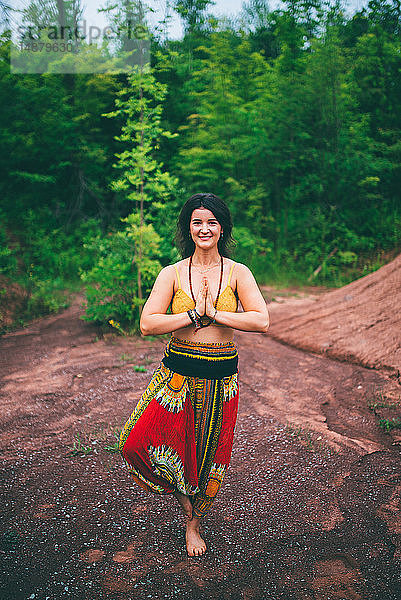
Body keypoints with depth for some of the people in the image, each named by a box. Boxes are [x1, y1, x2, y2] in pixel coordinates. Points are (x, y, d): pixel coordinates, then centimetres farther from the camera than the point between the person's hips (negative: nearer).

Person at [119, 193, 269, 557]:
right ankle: (180, 493, 24)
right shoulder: (172, 274, -1)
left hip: (220, 376, 0)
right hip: (177, 372, 1)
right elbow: (147, 324, -10)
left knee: (209, 453, 11)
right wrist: (194, 314, -16)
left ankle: (194, 523, 40)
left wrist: (214, 313, -16)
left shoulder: (238, 273, -1)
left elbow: (262, 322, -12)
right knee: (138, 442, -8)